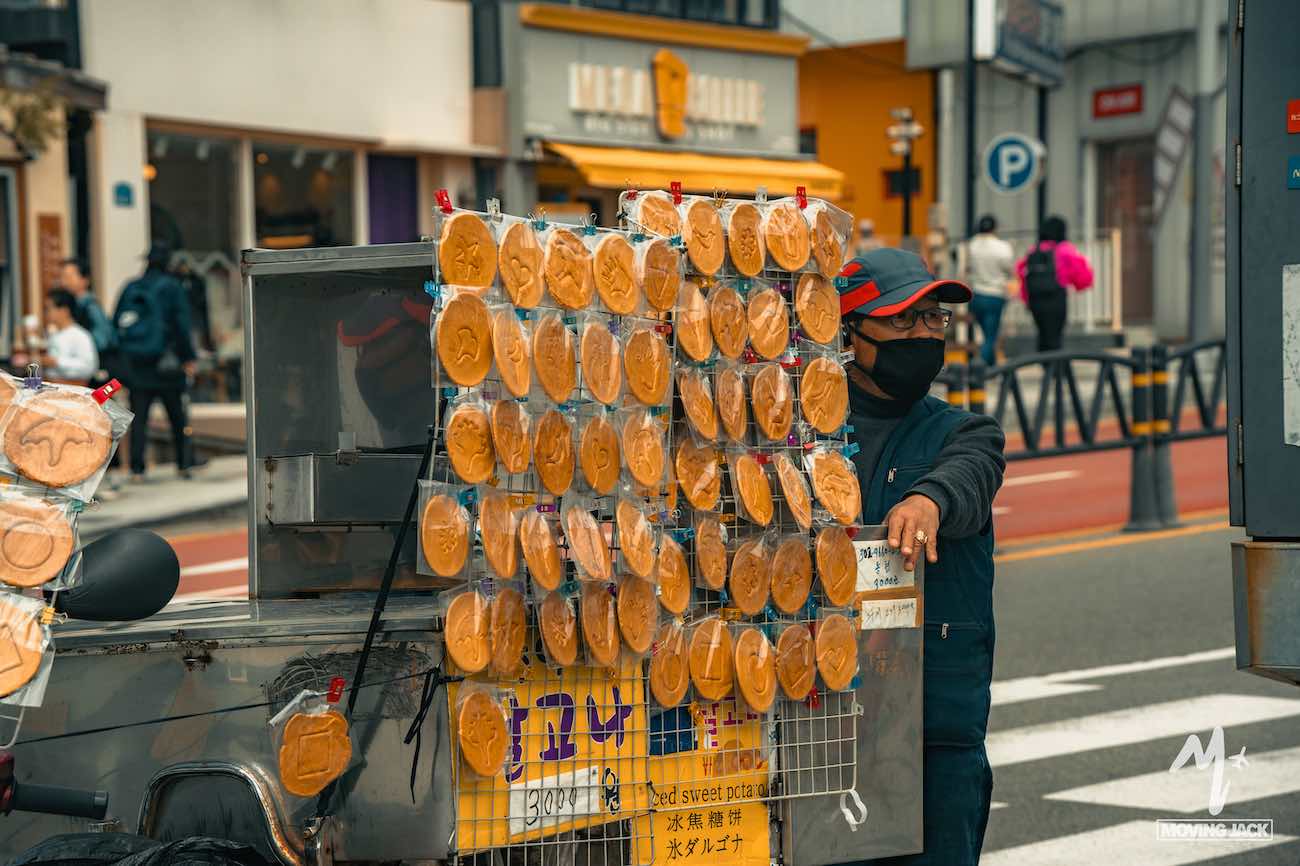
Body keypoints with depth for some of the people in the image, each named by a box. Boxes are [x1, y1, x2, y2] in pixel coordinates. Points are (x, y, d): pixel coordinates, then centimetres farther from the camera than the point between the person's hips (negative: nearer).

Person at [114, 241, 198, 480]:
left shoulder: (130, 288, 7)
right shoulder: (171, 287, -5)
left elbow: (116, 323, 7)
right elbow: (182, 323, -7)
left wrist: (124, 353, 12)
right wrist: (188, 357, -2)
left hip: (135, 362, 3)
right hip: (166, 362, -3)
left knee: (138, 417, 2)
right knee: (177, 416, 8)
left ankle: (137, 469, -4)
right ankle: (185, 464, 10)